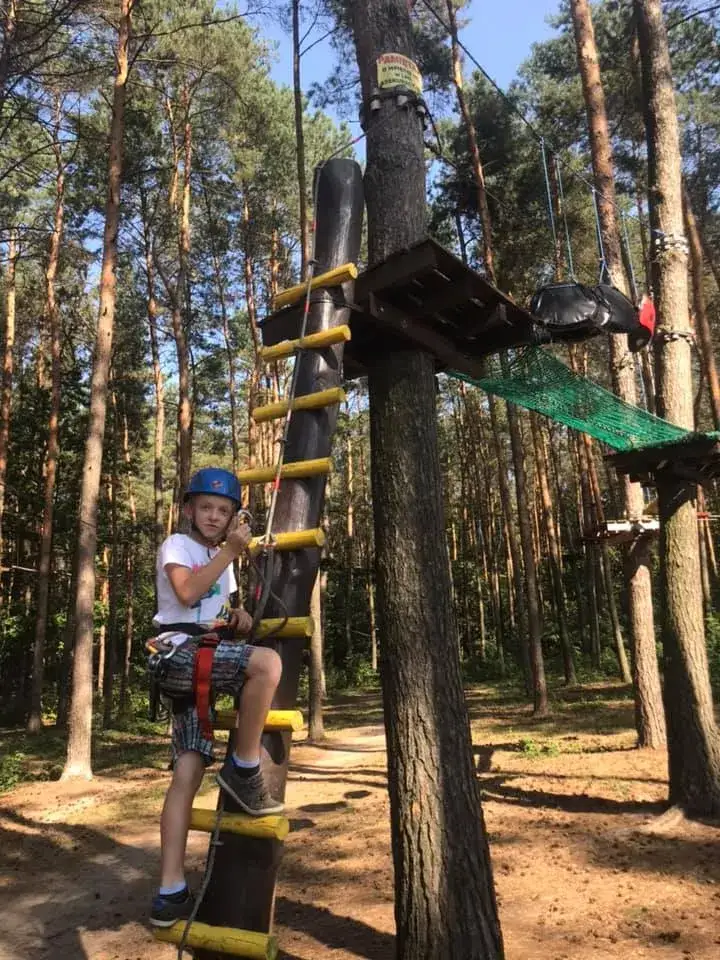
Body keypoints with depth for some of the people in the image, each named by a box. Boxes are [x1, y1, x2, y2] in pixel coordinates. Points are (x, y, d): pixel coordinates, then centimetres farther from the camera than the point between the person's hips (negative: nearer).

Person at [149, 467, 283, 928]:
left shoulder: (222, 559, 24)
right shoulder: (176, 545, 0)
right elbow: (187, 593, -18)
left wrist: (237, 615, 11)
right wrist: (231, 550, -16)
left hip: (203, 665, 8)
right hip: (179, 654, -7)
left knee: (189, 771, 0)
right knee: (267, 662, -29)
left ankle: (171, 893, 5)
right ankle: (244, 768, -15)